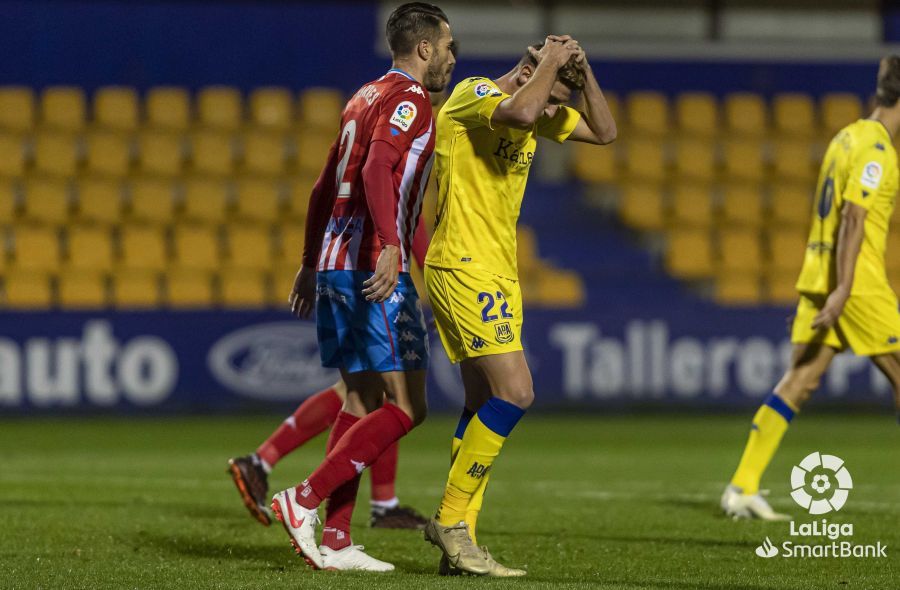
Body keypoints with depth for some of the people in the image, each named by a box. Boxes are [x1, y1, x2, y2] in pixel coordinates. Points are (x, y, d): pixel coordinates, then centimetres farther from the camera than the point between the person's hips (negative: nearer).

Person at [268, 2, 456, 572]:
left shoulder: (366, 97, 20)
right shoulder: (408, 100, -8)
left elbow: (325, 187, 24)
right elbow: (377, 171, -24)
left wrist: (311, 263, 29)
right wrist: (389, 247, -35)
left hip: (334, 266, 9)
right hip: (375, 268, -9)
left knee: (362, 403, 10)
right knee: (406, 406, -7)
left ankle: (335, 540, 5)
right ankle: (305, 500, -14)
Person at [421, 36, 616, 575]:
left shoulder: (540, 113, 15)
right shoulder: (473, 95, -12)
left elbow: (604, 132, 17)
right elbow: (520, 114, -34)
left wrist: (583, 72, 3)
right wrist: (550, 61, -18)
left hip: (497, 273, 10)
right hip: (465, 266, -10)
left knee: (486, 404, 8)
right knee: (515, 392, -17)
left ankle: (458, 544, 8)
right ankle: (451, 519, -10)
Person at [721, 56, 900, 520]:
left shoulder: (848, 137, 16)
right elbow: (854, 218, -20)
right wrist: (843, 290, -24)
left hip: (817, 274, 8)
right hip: (858, 282, -8)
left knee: (799, 381, 4)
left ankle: (742, 488, -3)